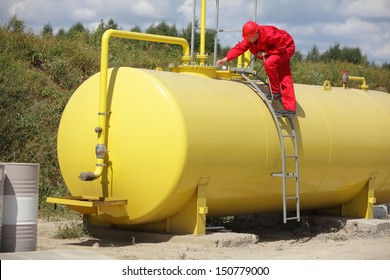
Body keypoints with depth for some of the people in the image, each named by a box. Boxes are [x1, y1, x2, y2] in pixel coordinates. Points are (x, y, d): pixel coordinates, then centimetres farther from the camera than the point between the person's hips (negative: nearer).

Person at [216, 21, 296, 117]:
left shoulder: (269, 34, -36)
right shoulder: (249, 40, -13)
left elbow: (282, 46, -30)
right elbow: (239, 48, -17)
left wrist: (266, 52, -30)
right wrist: (225, 59, -29)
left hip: (286, 48, -8)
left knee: (269, 64, -30)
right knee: (284, 79, 3)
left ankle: (276, 92, -13)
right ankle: (290, 108, 0)